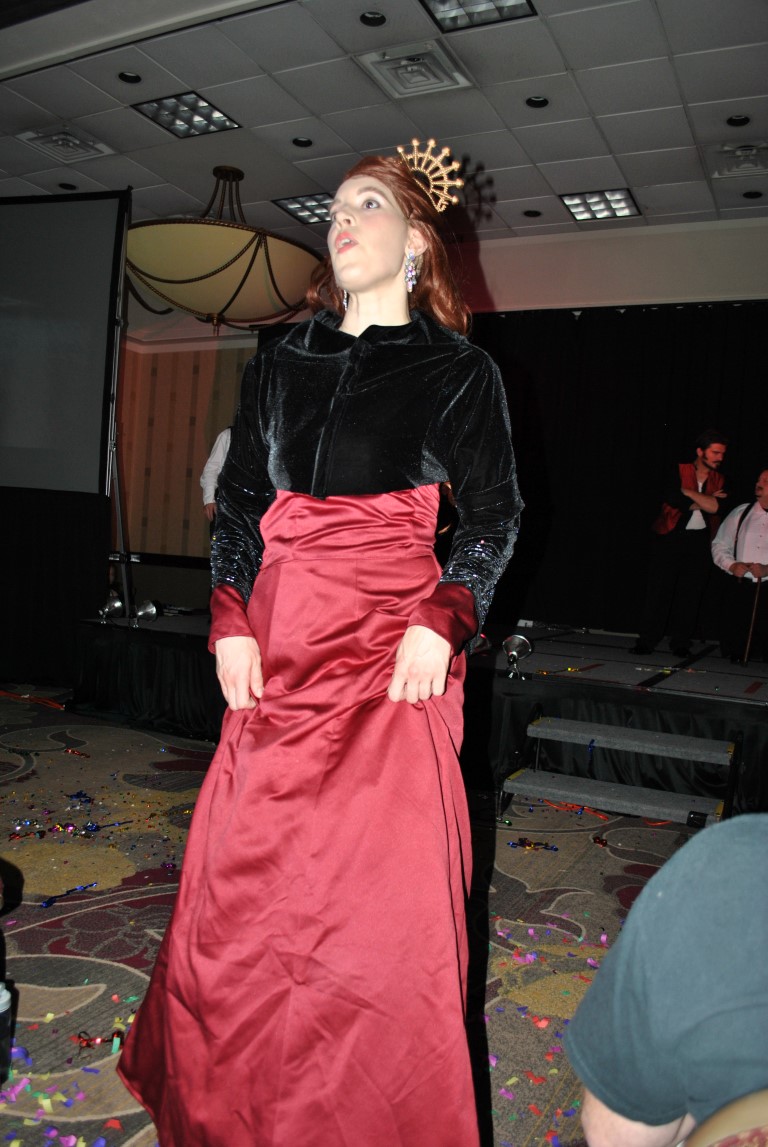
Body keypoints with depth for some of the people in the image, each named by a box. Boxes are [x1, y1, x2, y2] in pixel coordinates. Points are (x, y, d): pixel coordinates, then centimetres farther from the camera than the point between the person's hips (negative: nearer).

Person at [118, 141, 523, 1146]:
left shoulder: (458, 371, 4)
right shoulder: (280, 365, 14)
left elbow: (494, 516, 4)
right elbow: (237, 503, 14)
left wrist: (444, 622, -11)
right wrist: (231, 620, 2)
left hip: (394, 651, -3)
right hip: (279, 645, 4)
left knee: (388, 886, -1)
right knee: (244, 874, 10)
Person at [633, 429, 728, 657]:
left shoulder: (718, 480, 10)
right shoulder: (679, 471, 2)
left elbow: (715, 507, -8)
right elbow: (673, 499, -15)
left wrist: (687, 491, -12)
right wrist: (703, 501, -7)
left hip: (699, 540, 3)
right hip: (671, 536, -3)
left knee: (691, 592, 1)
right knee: (659, 588, -5)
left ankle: (681, 642, 10)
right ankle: (647, 640, 0)